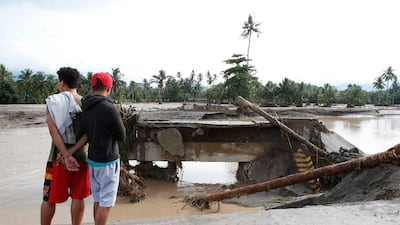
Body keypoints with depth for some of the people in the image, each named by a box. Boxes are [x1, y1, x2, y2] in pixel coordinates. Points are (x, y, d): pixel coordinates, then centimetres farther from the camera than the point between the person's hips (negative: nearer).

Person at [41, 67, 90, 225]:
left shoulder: (53, 101, -6)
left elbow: (53, 131, -15)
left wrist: (67, 155, -17)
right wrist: (72, 151, -12)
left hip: (59, 157, -2)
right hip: (81, 156, 2)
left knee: (49, 198, 12)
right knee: (78, 197, 10)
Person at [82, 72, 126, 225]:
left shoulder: (84, 108, 3)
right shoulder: (109, 109, -20)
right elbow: (122, 137, -8)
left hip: (92, 160, 8)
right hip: (107, 162, -8)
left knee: (98, 199, 18)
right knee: (106, 203, 3)